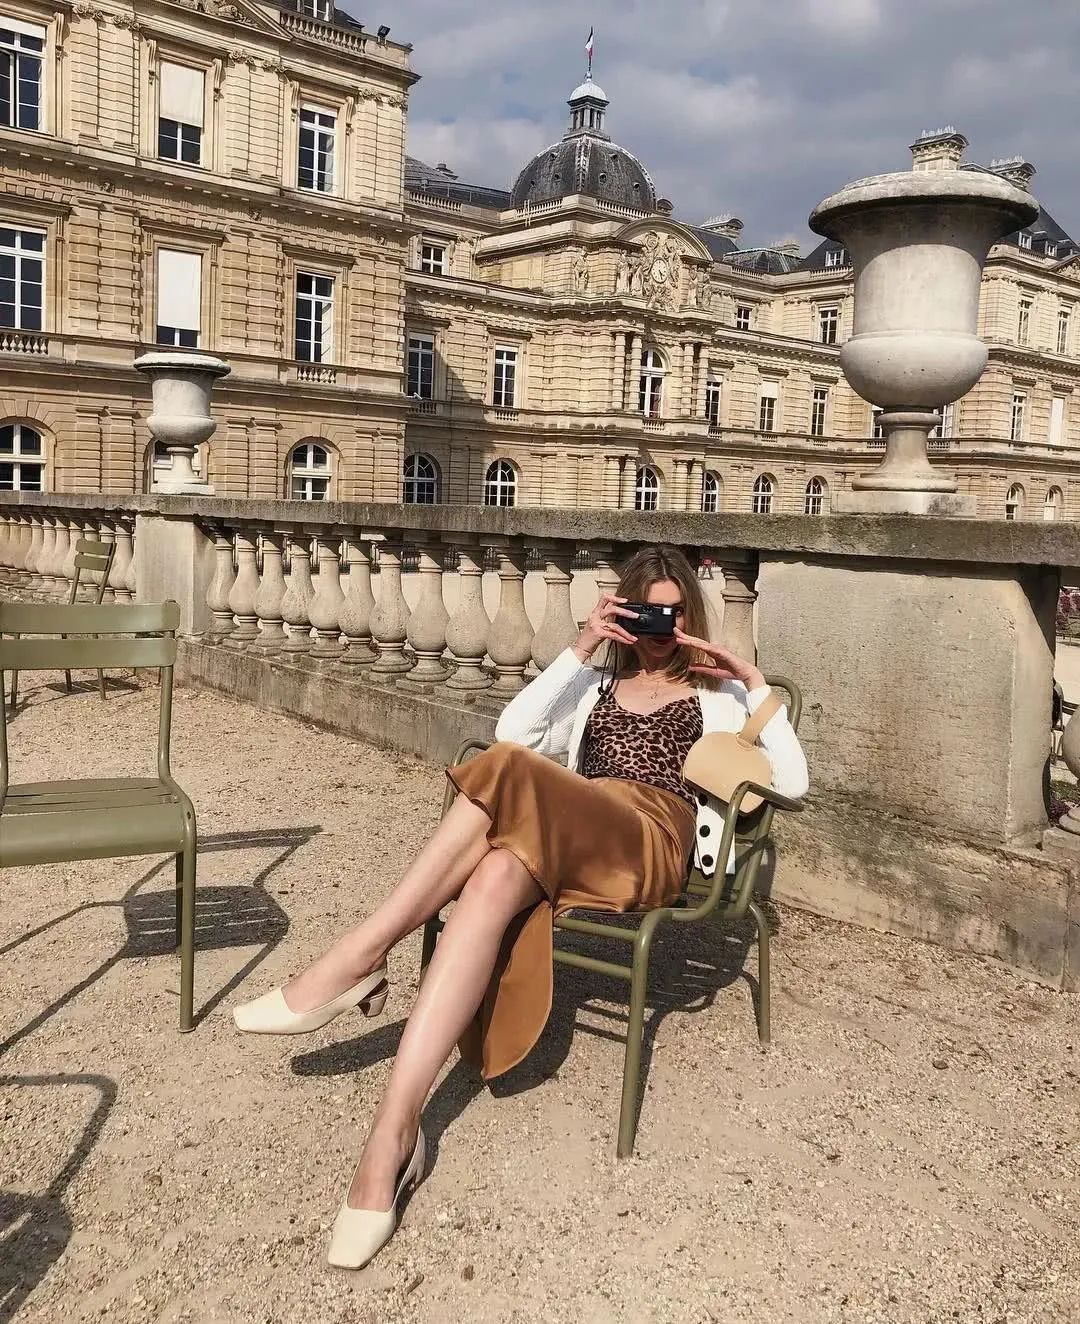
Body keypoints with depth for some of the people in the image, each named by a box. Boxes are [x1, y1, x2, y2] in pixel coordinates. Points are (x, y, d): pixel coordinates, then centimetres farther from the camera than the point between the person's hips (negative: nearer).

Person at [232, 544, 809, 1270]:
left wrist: (757, 684, 5)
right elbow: (513, 734, 14)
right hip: (569, 843, 3)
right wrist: (579, 651, 9)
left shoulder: (715, 694, 25)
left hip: (652, 843, -3)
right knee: (498, 876, -38)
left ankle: (361, 958, -32)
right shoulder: (597, 685, 33)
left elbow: (791, 781, 11)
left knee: (506, 779, -34)